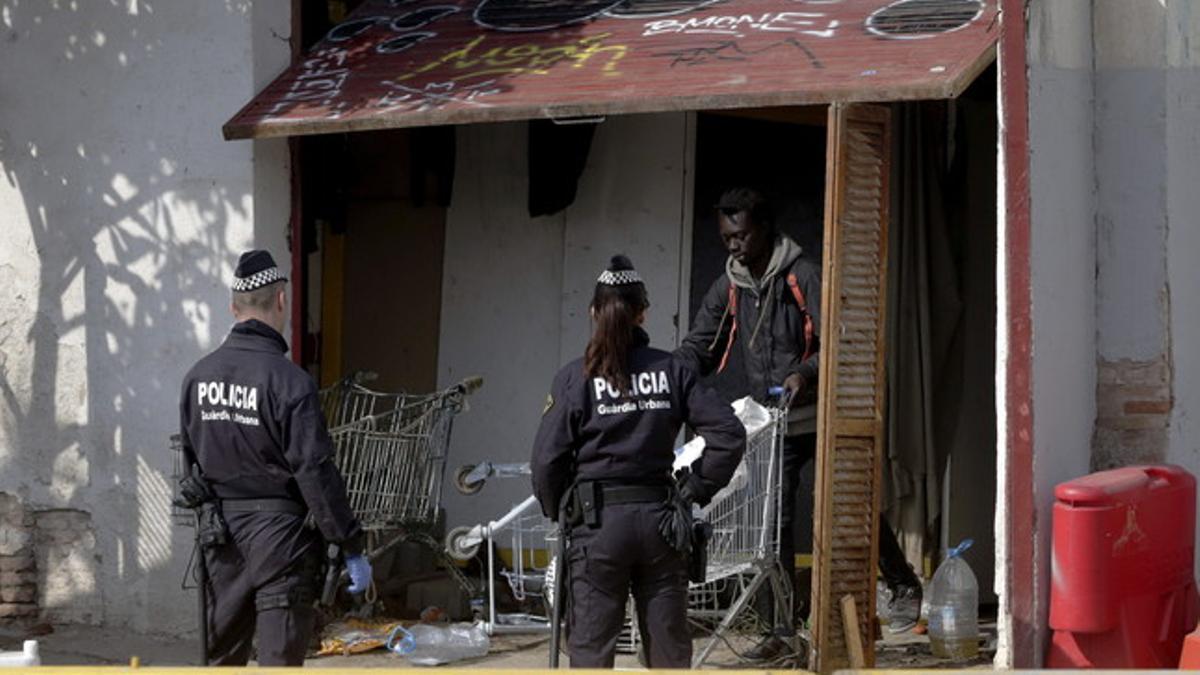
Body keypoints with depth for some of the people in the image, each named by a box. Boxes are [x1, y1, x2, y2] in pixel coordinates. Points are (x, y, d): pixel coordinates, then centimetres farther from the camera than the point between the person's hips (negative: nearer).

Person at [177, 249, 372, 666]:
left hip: (224, 539, 6)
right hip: (280, 537, -6)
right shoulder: (288, 380, -15)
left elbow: (190, 461, 12)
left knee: (222, 657, 14)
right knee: (279, 660, -1)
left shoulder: (197, 377, 4)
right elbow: (316, 472, -16)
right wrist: (352, 548, -11)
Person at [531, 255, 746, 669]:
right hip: (659, 519, 2)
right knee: (669, 648, 10)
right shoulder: (671, 371, 2)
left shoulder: (576, 378, -5)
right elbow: (730, 435, -3)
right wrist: (695, 491, 6)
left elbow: (547, 459, -7)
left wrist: (555, 511, 9)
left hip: (598, 523, -2)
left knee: (591, 649, 3)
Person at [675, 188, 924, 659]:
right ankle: (781, 629, 7)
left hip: (819, 418, -5)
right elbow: (699, 347, 6)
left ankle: (903, 586, 22)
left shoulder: (803, 276, -11)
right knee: (773, 523, 2)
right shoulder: (728, 288, 7)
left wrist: (807, 373, -37)